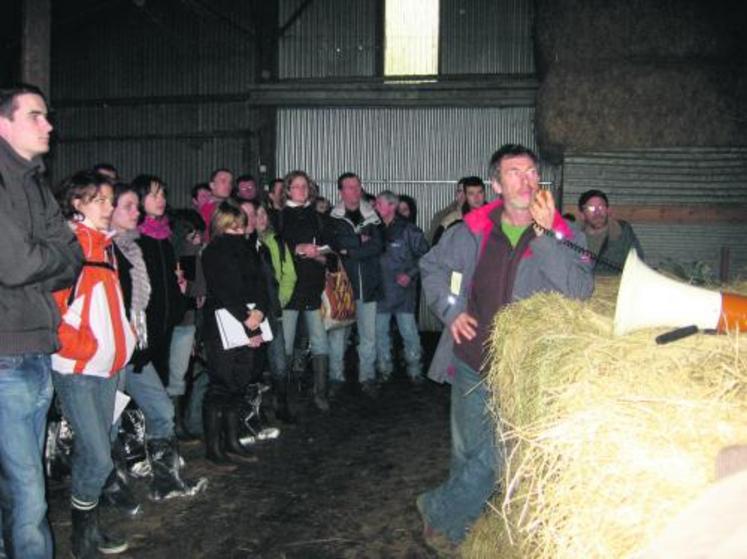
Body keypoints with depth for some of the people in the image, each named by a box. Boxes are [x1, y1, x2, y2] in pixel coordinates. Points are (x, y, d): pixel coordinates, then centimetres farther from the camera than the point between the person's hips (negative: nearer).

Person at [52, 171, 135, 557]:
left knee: (91, 453, 16)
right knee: (98, 458, -7)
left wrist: (123, 338, 13)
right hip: (76, 368, -8)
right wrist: (76, 346, -17)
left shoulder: (105, 245, 13)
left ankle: (90, 528, 29)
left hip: (107, 366, 8)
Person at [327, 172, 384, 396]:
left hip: (368, 285, 2)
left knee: (369, 335, 5)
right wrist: (362, 241, -10)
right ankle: (336, 378, 14)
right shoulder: (333, 219, 4)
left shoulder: (371, 217, 8)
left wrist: (349, 251, -11)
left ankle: (367, 377, 16)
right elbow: (336, 244, -11)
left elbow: (378, 246, -5)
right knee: (338, 333, 3)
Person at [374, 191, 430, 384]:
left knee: (409, 332, -3)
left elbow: (425, 255, -2)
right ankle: (384, 369, 23)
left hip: (403, 289, -4)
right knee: (380, 332, 9)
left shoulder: (408, 230, -5)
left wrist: (410, 274, -10)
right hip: (380, 290, 4)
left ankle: (415, 371, 11)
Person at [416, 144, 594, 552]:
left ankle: (439, 511, 25)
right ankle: (459, 520, 41)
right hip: (471, 361, 2)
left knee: (495, 458, -1)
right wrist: (450, 310, 0)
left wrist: (545, 233, -24)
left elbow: (581, 289, -20)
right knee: (466, 452, 17)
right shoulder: (473, 231, 0)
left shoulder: (562, 236, -5)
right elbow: (432, 267, 14)